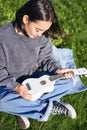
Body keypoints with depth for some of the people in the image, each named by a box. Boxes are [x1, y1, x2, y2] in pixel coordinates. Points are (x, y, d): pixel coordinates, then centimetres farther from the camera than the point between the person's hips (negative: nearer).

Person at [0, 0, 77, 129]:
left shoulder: (42, 34, -12)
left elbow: (45, 58, 2)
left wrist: (56, 70, -19)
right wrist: (15, 87, -32)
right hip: (10, 83, -4)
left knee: (67, 82, -16)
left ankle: (23, 108, -17)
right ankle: (50, 107, -20)